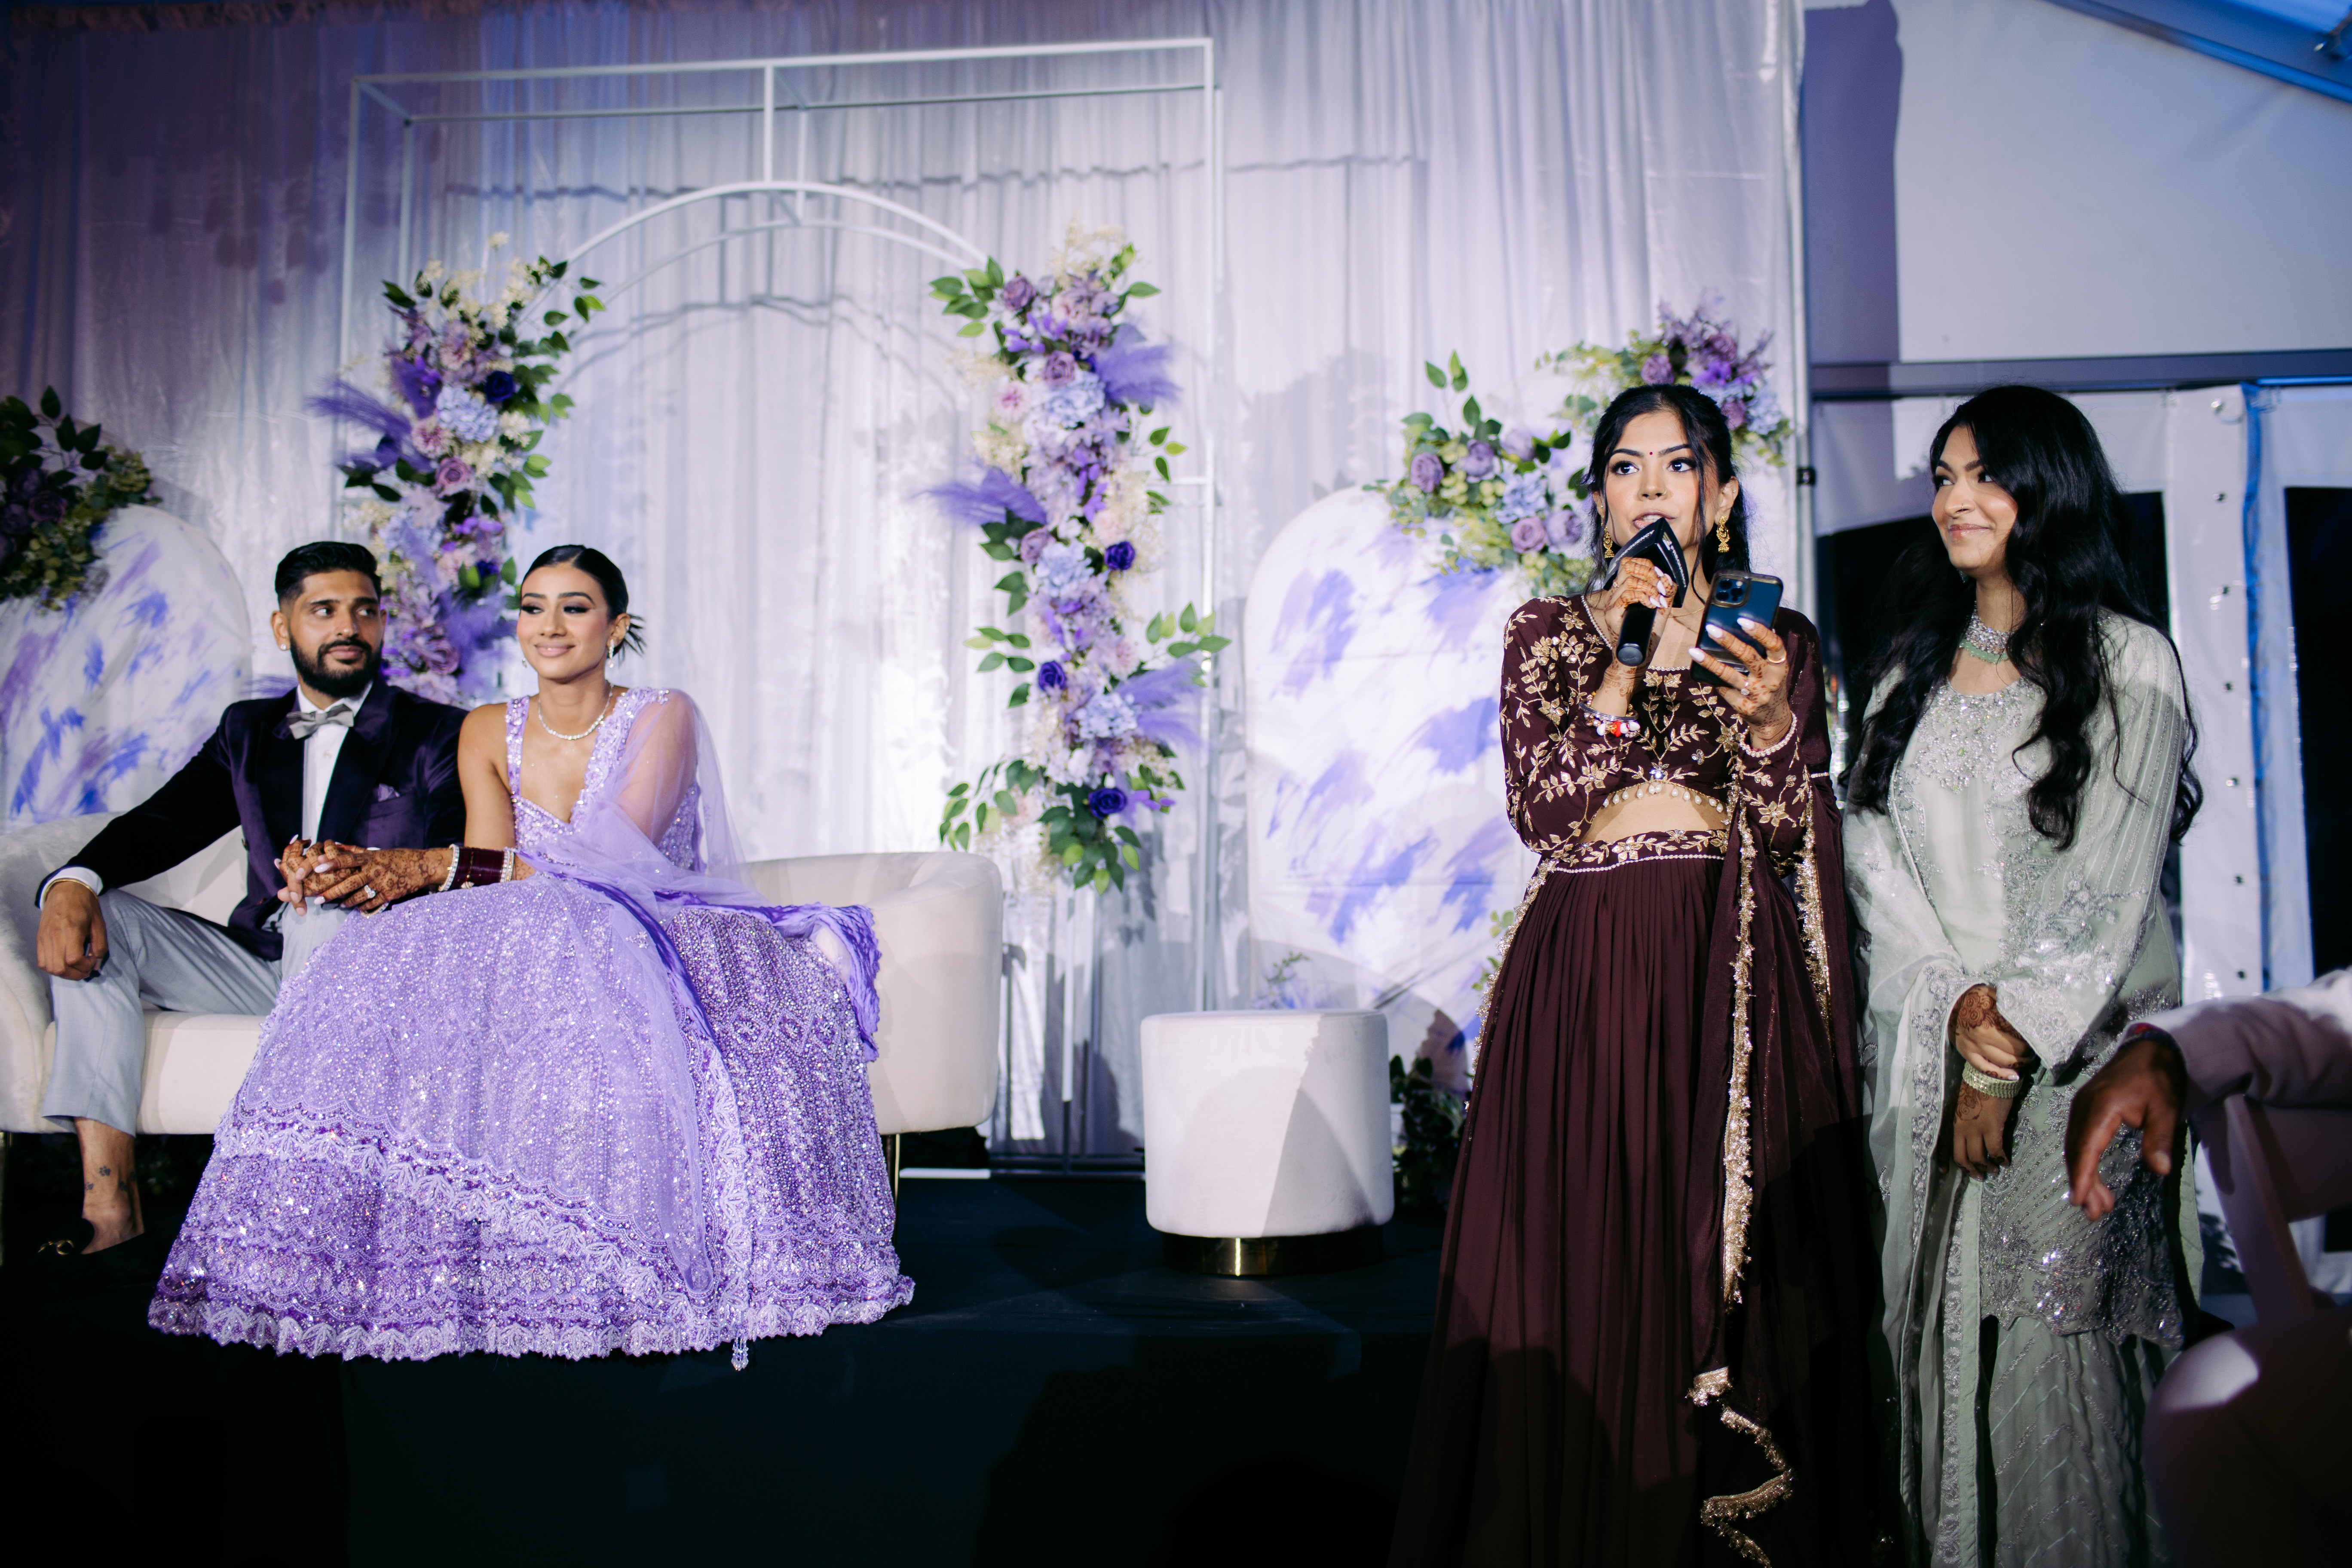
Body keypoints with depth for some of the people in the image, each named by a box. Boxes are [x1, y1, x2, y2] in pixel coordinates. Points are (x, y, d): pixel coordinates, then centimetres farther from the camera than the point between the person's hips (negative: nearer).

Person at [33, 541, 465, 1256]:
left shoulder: (437, 734, 3)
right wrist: (73, 885, -13)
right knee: (91, 911, -11)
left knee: (326, 913, -37)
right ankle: (109, 1201, -20)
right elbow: (160, 823, 9)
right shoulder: (248, 729, 18)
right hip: (260, 965, 5)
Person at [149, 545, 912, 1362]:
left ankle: (611, 1273, -34)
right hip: (537, 948, 4)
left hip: (657, 942, -3)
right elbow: (490, 877, -1)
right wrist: (374, 870, -22)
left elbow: (614, 866, -16)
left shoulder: (663, 719, -3)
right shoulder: (489, 733, 10)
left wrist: (437, 864, -23)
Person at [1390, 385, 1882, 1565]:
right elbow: (1541, 807, -5)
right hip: (1583, 972, 0)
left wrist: (1770, 717, -16)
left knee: (1730, 1278, -1)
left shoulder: (1775, 637, 11)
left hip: (1731, 981, 0)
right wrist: (1636, 666, -12)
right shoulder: (1551, 631, 10)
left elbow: (1789, 838, 2)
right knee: (1578, 1278, -1)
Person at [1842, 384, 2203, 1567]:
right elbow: (1872, 848, 4)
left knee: (2054, 1340, -3)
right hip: (1930, 1052, 4)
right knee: (1938, 1338, 6)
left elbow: (2108, 887, -7)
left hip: (2073, 1058, -4)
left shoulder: (2128, 663, -1)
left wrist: (2010, 1058, -11)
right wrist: (1955, 1001, -11)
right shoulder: (1910, 668, 13)